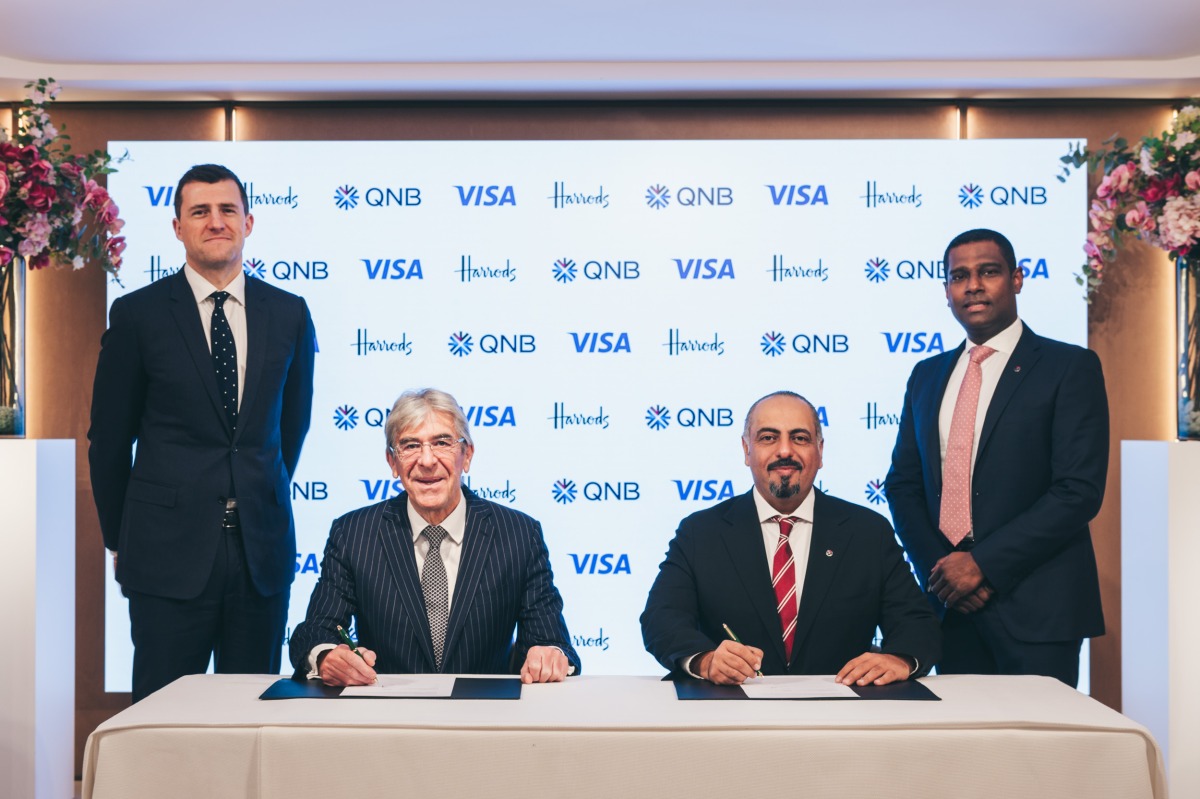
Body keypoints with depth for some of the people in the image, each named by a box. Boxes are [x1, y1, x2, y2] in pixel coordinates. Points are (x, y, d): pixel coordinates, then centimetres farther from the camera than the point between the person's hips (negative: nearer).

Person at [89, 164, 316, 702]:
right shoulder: (138, 314, -1)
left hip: (263, 550, 2)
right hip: (168, 553, -2)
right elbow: (109, 437, 5)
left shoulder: (289, 313, 6)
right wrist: (119, 538, 10)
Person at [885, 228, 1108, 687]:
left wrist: (982, 563, -14)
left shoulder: (1071, 368, -2)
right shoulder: (927, 377, 14)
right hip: (949, 603, 4)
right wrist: (938, 570, -4)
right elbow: (903, 484, 12)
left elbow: (1080, 491, -11)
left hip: (1034, 608, -4)